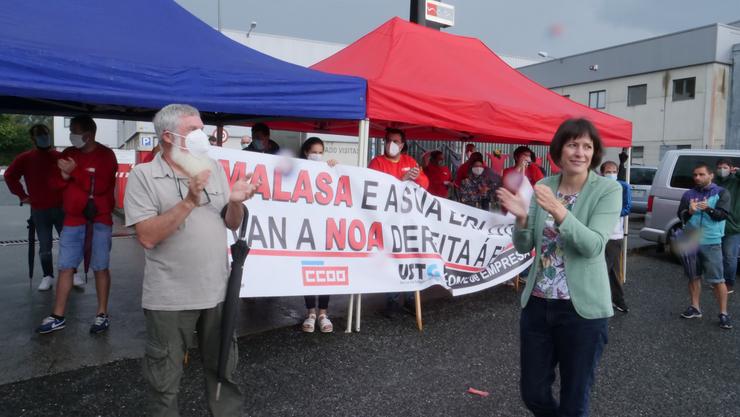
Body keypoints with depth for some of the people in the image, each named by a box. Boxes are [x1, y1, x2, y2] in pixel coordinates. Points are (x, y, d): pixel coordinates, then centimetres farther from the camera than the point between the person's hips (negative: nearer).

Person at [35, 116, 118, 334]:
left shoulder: (106, 155, -6)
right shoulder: (68, 153, 10)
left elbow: (100, 186, -16)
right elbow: (56, 183, 8)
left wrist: (75, 171, -19)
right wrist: (64, 176, -12)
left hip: (100, 219, -4)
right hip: (73, 218, 5)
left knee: (100, 267, 1)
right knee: (65, 267, 6)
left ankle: (102, 314, 11)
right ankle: (58, 316, 14)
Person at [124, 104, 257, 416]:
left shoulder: (213, 169, 6)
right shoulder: (143, 175, -8)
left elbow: (232, 224, 9)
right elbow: (147, 236, -17)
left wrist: (235, 201, -12)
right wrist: (189, 202, -24)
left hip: (217, 292, 4)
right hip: (169, 298, -4)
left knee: (224, 367, 20)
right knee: (165, 378, 14)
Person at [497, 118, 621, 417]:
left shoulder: (608, 190, -7)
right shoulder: (543, 186, 3)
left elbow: (594, 246, -19)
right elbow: (524, 247, 2)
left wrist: (559, 211, -33)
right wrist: (521, 218, -17)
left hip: (582, 308, -3)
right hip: (537, 303, 4)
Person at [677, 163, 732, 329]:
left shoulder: (721, 193, 0)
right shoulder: (688, 194, 9)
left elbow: (722, 215, -11)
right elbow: (681, 216, 1)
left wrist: (708, 208, -31)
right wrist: (690, 211, -21)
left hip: (711, 243, -3)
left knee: (718, 280, -3)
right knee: (693, 277, 13)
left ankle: (723, 314, 6)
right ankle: (695, 308, 24)